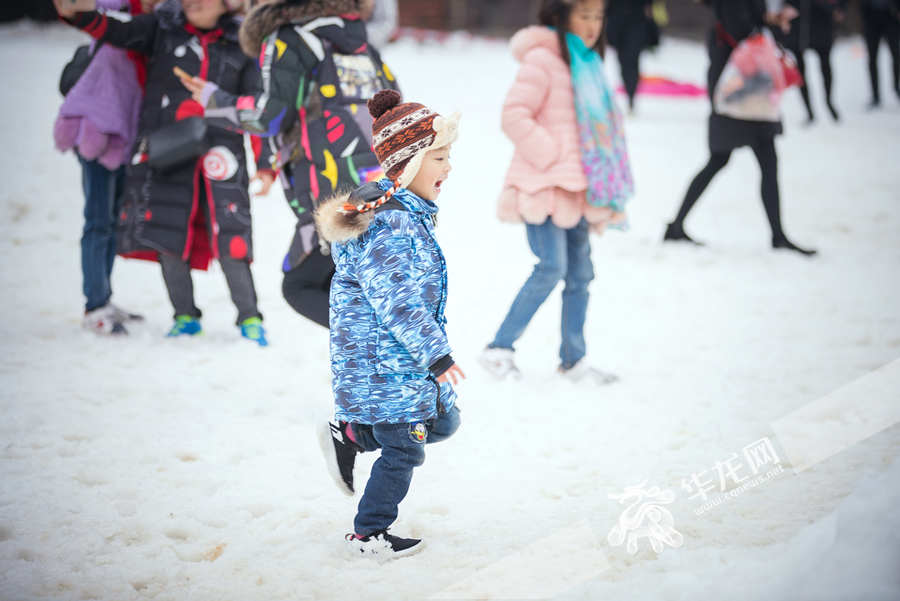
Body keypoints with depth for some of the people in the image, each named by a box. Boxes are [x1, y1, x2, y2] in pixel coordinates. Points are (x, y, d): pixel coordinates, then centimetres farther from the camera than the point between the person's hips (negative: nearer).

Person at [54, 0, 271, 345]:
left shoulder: (241, 44, 7)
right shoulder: (163, 29, 8)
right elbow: (117, 32, -3)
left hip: (218, 155, -1)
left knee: (228, 239, -8)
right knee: (167, 234, 2)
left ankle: (249, 319, 7)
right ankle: (186, 317, 18)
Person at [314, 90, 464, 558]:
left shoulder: (407, 212, 7)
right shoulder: (390, 226, -26)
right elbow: (397, 303, -28)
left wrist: (431, 348, 28)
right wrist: (436, 354, -23)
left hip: (404, 357, 10)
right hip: (386, 365, -10)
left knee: (442, 421, 19)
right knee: (404, 450, 3)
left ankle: (347, 436, 26)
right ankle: (370, 532, 20)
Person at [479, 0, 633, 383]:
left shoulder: (586, 63, 18)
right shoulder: (542, 60, -10)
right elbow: (515, 116, -18)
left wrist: (600, 190, 18)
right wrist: (550, 155, -16)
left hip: (573, 190, 9)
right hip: (543, 184, -9)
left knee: (580, 273, 8)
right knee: (552, 268, -15)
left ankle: (572, 360, 17)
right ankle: (498, 349, -8)